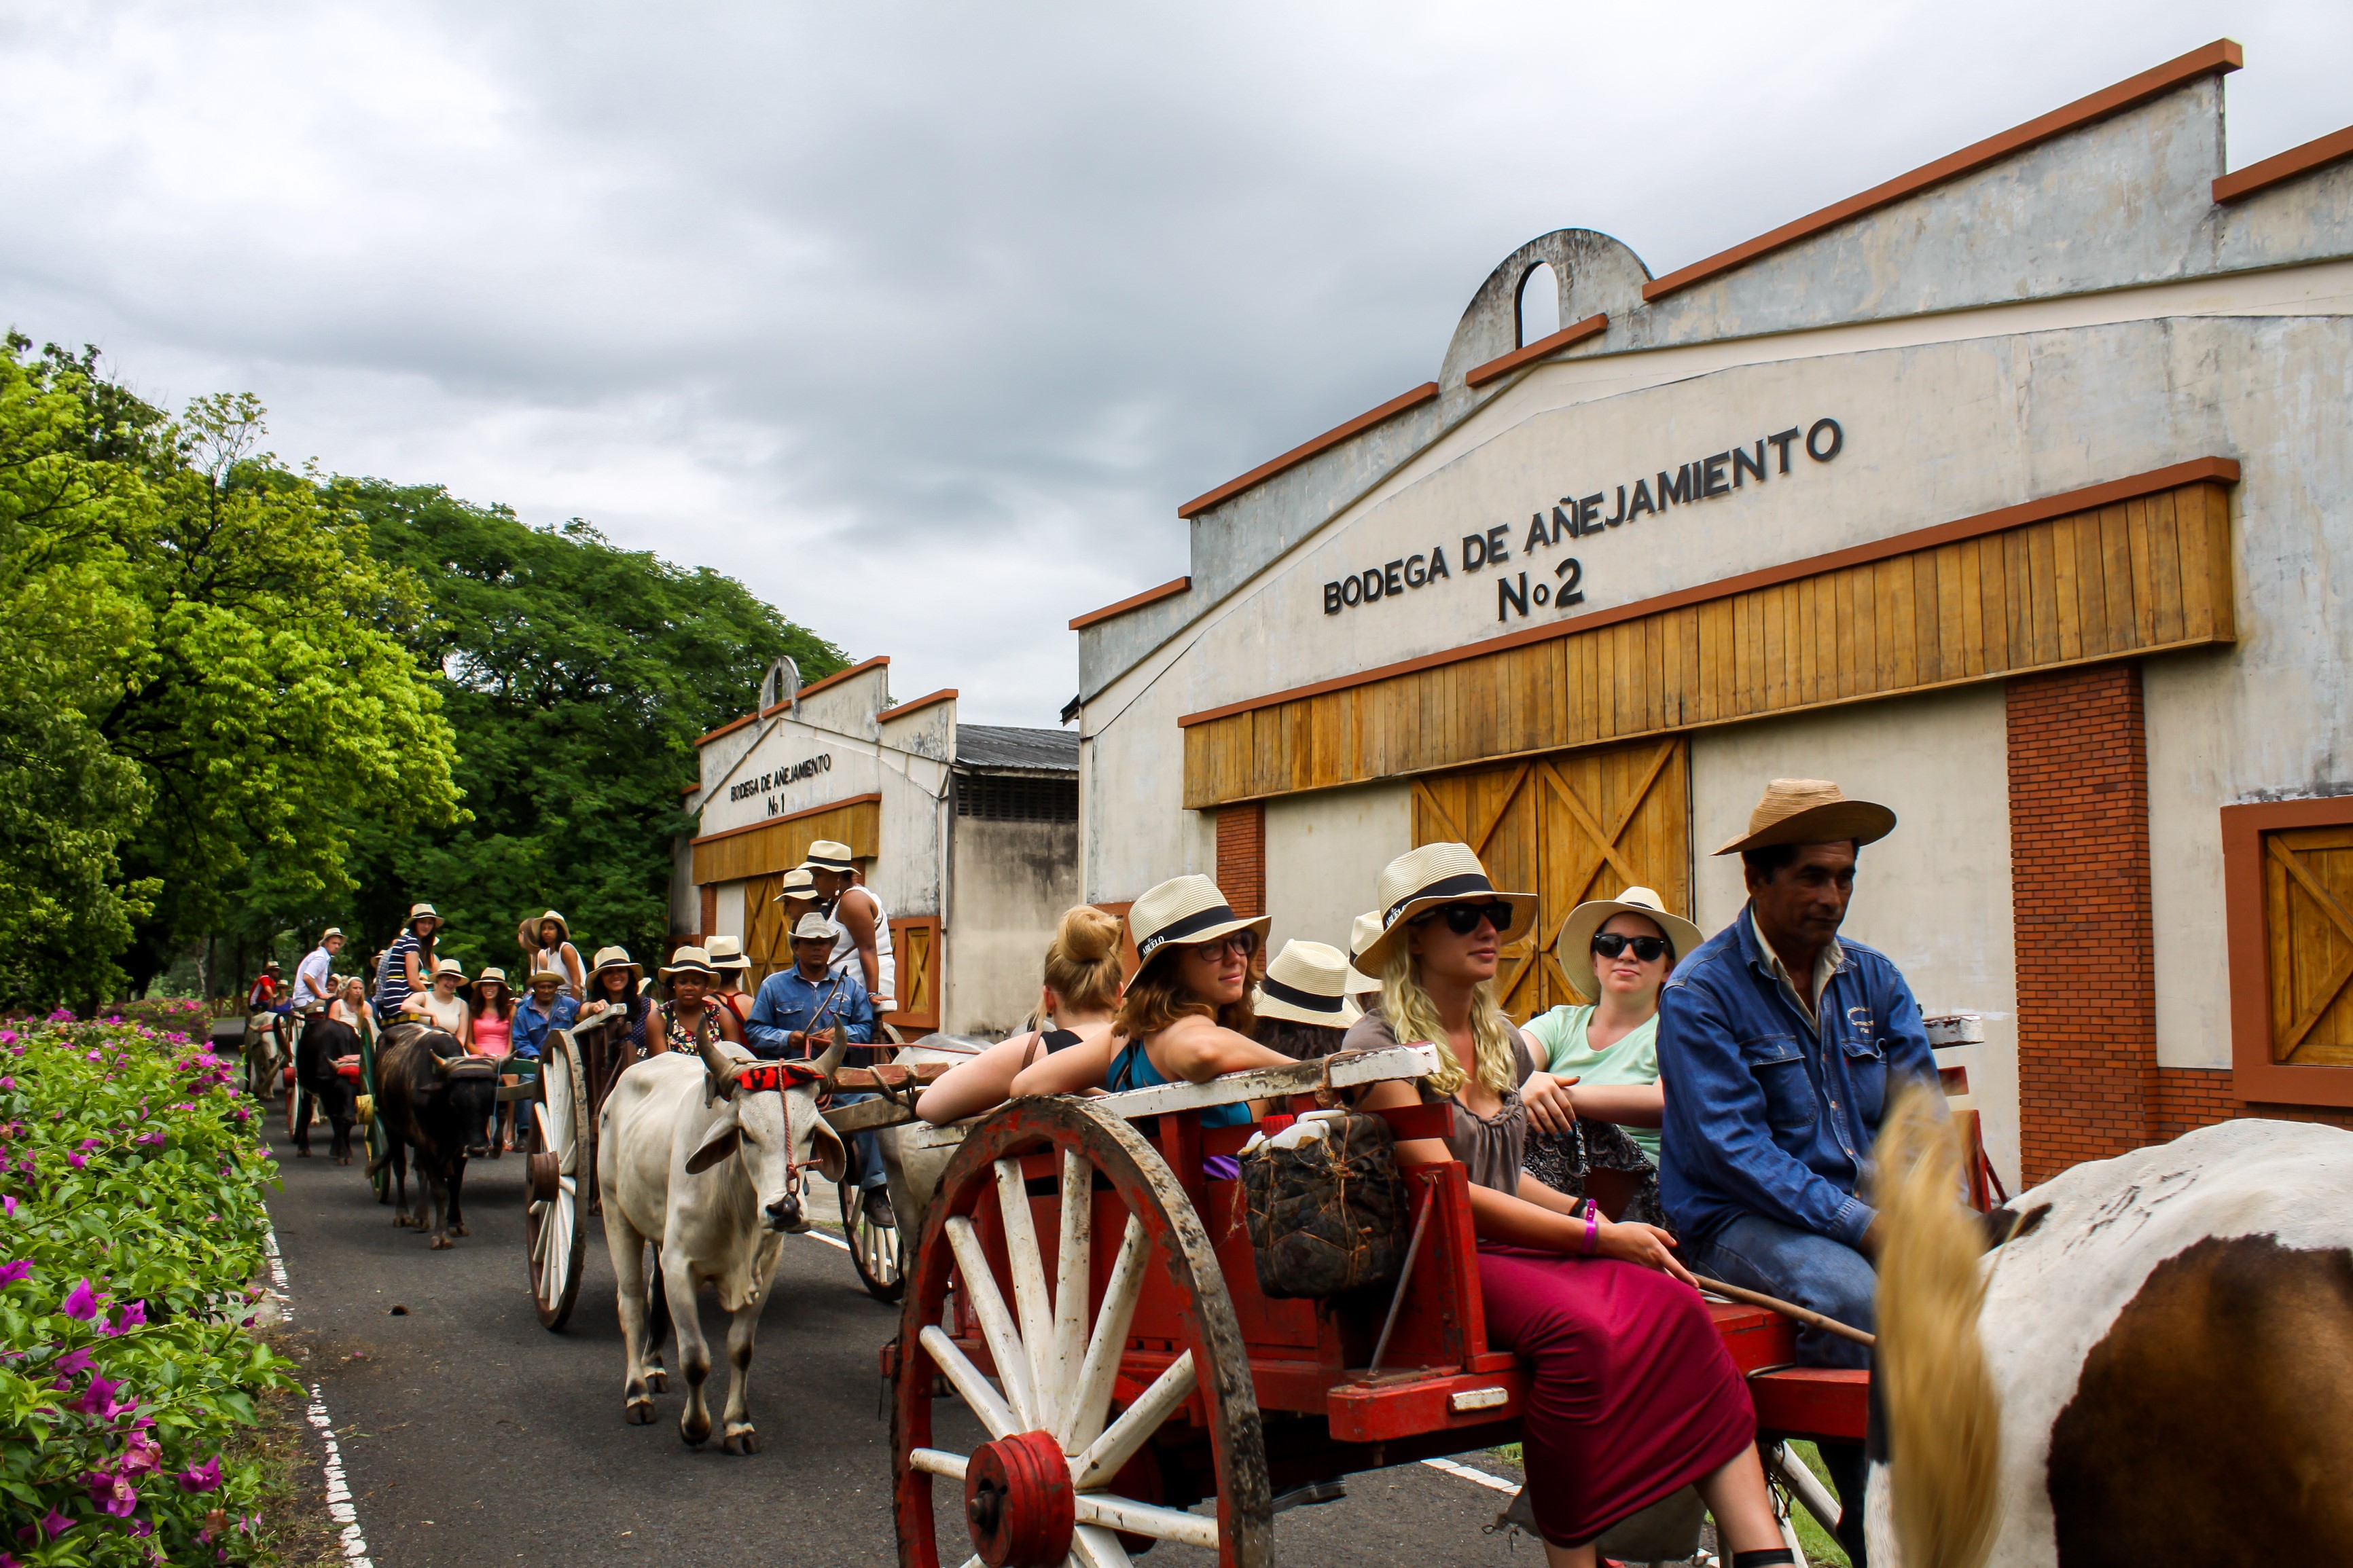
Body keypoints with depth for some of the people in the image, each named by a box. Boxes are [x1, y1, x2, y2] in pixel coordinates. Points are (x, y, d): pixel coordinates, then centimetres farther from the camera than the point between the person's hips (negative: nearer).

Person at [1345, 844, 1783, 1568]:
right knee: (1581, 1328, -34)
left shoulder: (1507, 1044, 16)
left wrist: (1588, 1211, 5)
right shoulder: (1378, 1045, -7)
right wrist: (1599, 1236, -12)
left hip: (1517, 1241, 7)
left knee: (1676, 1307, -20)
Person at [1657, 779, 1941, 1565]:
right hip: (1743, 1222, -5)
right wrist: (1859, 1225, -22)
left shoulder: (1874, 979, 13)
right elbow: (1734, 1147, -15)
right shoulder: (1699, 991, -6)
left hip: (1873, 1208, 5)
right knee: (1861, 1300, -33)